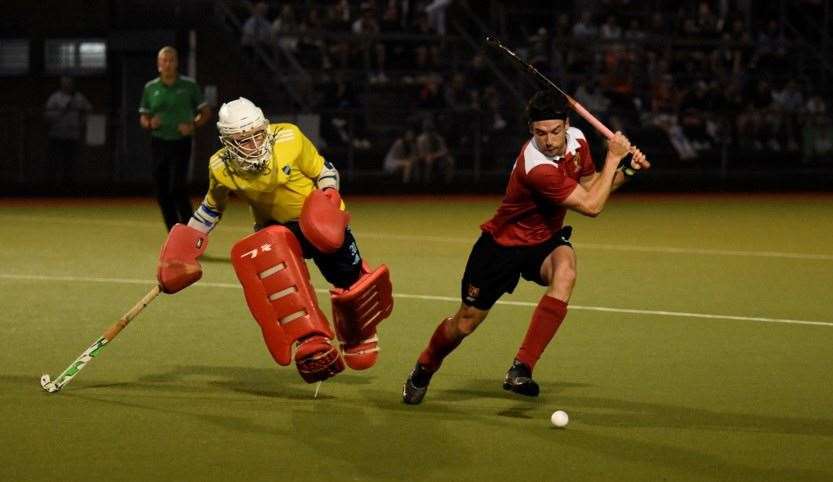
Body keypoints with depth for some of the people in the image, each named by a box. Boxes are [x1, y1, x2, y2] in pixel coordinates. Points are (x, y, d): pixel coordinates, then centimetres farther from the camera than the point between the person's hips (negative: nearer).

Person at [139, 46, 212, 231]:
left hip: (181, 143, -3)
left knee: (177, 188, -17)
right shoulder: (150, 88, 8)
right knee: (162, 193, 3)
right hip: (158, 144, 3)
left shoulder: (189, 85, 2)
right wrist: (150, 124, -9)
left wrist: (194, 125, -12)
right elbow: (143, 118, 14)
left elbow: (206, 112, 7)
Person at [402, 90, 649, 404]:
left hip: (545, 241, 5)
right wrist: (613, 158, -24)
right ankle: (423, 371, 37)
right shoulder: (536, 167, -35)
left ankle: (521, 370, -29)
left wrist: (627, 170, -6)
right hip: (503, 245, -5)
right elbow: (591, 206, -31)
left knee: (565, 271, -32)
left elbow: (590, 185, 9)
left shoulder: (576, 140, -11)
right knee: (465, 323, 3)